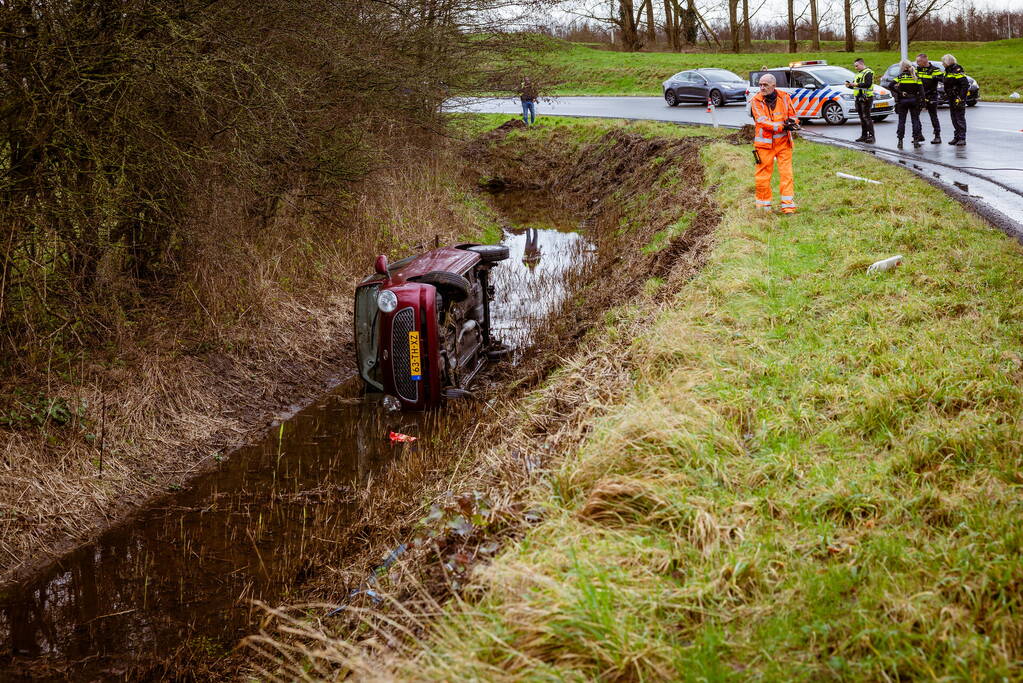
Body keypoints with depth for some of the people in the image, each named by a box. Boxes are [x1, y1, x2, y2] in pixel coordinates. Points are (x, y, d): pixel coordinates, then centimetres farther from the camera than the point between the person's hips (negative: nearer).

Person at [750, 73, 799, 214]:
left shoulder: (784, 97, 3)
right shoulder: (756, 101, -5)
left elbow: (792, 115, 12)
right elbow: (762, 121, -16)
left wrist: (792, 122, -13)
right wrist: (782, 126, -25)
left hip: (783, 142, 2)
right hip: (764, 143, -2)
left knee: (786, 174, -3)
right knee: (763, 176, 3)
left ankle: (788, 206, -1)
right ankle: (763, 204, 17)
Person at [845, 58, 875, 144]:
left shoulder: (868, 73, -9)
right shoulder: (859, 73, 22)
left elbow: (867, 84, -22)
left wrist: (857, 84, -24)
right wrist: (849, 85, 7)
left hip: (866, 98, -9)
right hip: (859, 98, 9)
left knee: (866, 117, -12)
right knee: (862, 118, 10)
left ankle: (871, 136, -12)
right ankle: (864, 136, 14)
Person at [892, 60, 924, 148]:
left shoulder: (900, 76, -3)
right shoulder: (915, 76, 3)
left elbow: (892, 86, -14)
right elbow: (921, 89, -2)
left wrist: (900, 92, -9)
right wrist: (922, 99, -1)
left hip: (902, 101, -1)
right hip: (914, 100, 1)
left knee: (901, 121, 3)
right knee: (915, 120, 7)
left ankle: (900, 140, 0)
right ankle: (916, 140, 4)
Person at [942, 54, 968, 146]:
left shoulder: (957, 71, -16)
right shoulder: (948, 71, 12)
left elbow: (965, 84, -20)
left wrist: (961, 97, -23)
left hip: (958, 98, -9)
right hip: (951, 99, 9)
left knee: (960, 119, -7)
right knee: (954, 119, 12)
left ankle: (962, 139, -6)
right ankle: (956, 137, 18)